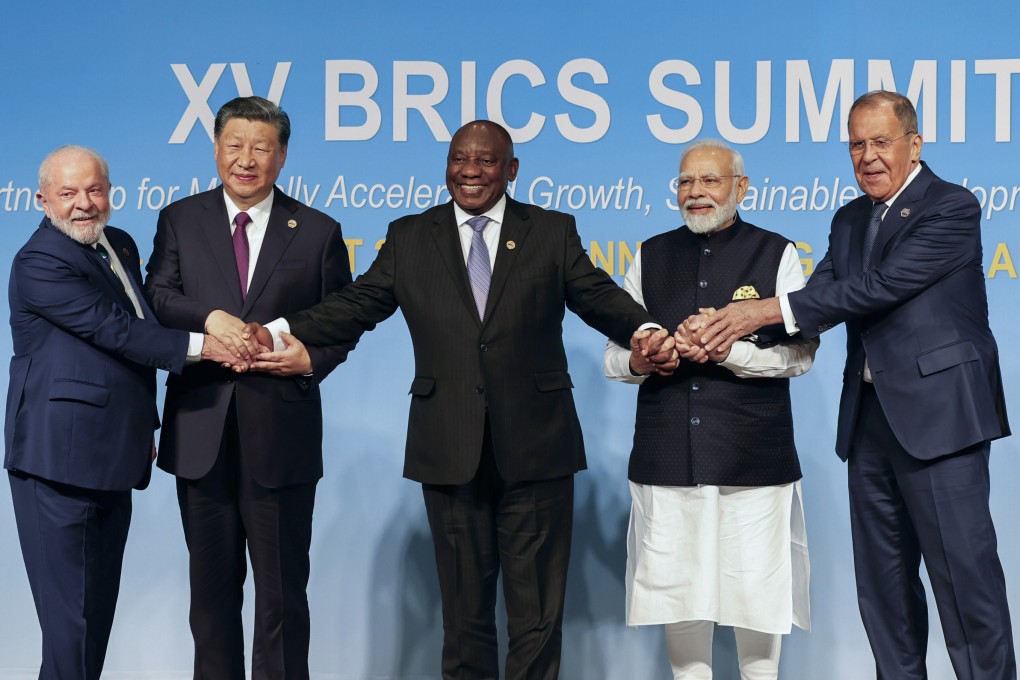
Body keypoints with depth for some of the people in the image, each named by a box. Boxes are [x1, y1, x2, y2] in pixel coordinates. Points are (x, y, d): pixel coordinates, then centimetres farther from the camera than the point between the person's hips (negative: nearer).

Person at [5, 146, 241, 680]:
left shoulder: (120, 245, 14)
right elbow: (112, 330, -20)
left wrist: (145, 425, 24)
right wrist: (200, 345, -17)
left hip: (112, 460, 8)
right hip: (60, 463, -8)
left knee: (99, 611, 14)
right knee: (70, 621, -3)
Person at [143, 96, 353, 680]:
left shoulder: (319, 232, 6)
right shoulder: (180, 220, 9)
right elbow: (158, 296, -3)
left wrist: (312, 358, -12)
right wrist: (211, 317, -21)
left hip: (281, 431, -1)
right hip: (202, 432, 2)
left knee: (283, 587, 4)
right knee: (212, 585, 12)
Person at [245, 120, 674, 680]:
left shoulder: (553, 232, 7)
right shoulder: (409, 238, 9)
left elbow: (598, 296, 0)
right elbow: (358, 303, 4)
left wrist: (646, 332, -21)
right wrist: (285, 333, -11)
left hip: (534, 450, -1)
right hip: (450, 452, 1)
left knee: (537, 607, 5)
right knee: (463, 604, 11)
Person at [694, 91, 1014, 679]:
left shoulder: (951, 208, -8)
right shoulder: (850, 220, 16)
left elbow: (882, 286, -19)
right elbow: (823, 296, 5)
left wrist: (770, 310, -20)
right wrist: (736, 325, -13)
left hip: (938, 415, -7)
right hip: (870, 417, 8)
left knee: (965, 573, -4)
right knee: (883, 581, 13)